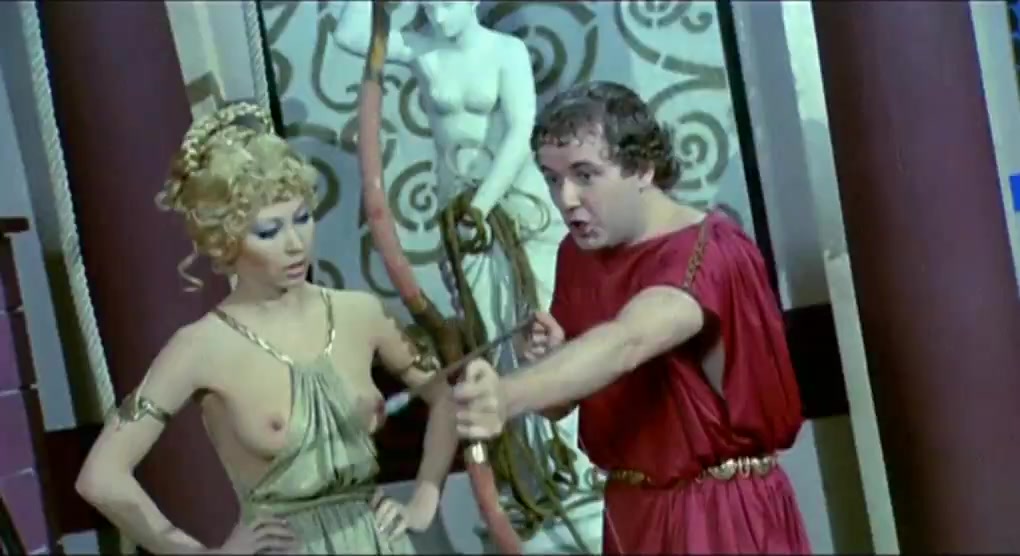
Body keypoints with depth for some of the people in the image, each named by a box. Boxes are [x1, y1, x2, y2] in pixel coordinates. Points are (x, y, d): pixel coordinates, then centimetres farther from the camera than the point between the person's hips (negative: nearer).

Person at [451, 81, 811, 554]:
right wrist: (551, 356, -14)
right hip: (631, 508, 6)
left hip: (723, 509, -6)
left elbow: (627, 343, -38)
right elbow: (562, 400, 9)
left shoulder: (708, 251, -19)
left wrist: (507, 398, -52)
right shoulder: (576, 252, 2)